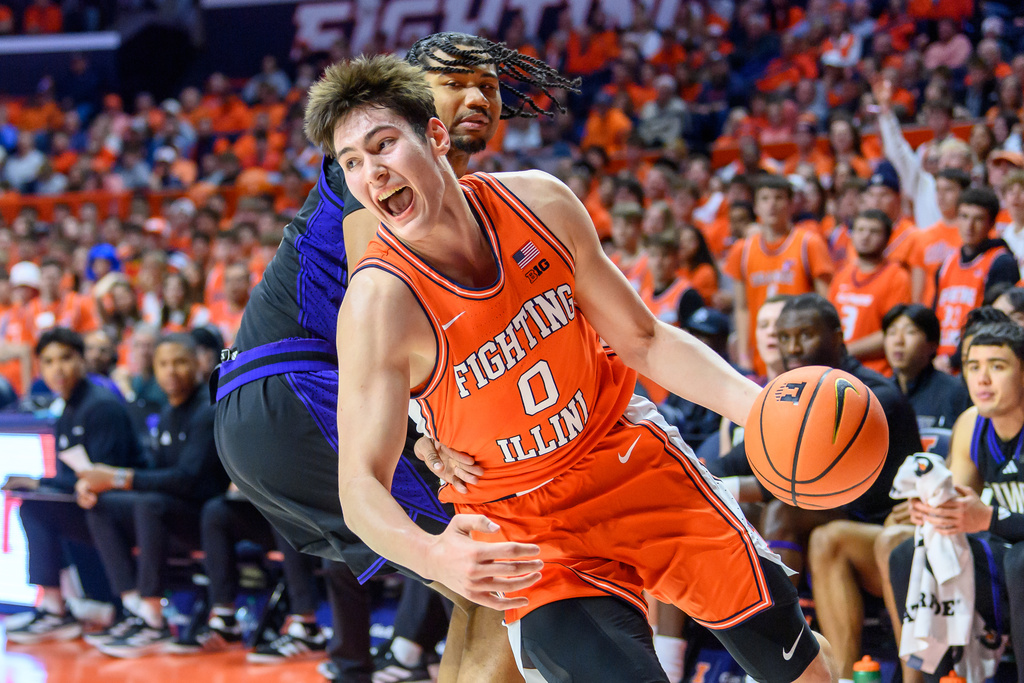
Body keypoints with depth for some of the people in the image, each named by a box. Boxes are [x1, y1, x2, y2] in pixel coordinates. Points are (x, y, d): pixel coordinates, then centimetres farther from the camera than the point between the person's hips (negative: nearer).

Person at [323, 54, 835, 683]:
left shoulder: (538, 201, -13)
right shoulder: (380, 302, -24)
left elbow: (642, 340, -1)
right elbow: (362, 484, -25)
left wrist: (755, 406, -15)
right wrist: (431, 556, -46)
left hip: (630, 457, 4)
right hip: (524, 527, -4)